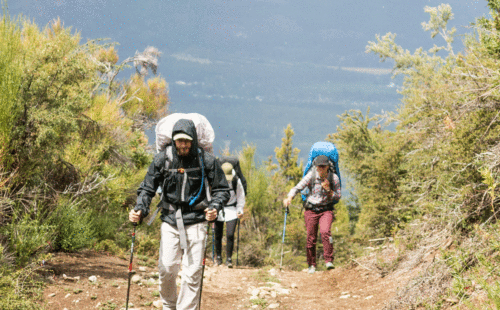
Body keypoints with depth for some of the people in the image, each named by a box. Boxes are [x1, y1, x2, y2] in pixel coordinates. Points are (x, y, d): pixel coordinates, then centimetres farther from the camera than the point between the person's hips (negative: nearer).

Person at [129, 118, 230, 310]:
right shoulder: (162, 160, -1)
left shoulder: (207, 161, -4)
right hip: (170, 220, 1)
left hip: (195, 222, -1)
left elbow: (222, 190, 6)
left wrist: (215, 208, -14)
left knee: (192, 272, -4)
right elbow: (147, 189, 7)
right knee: (166, 269, -2)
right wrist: (139, 210, -11)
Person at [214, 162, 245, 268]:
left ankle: (229, 259, -1)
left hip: (231, 210, -1)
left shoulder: (236, 181, -10)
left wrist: (240, 210, -1)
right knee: (218, 235, 5)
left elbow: (240, 196, 4)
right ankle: (218, 257, 23)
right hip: (218, 209, 1)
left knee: (230, 235, -11)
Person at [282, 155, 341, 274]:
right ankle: (312, 265, 17)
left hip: (326, 210, -1)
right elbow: (297, 188, -13)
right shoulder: (311, 176, -8)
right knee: (311, 238, 0)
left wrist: (328, 190, -17)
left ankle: (329, 261, -21)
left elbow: (337, 197, 2)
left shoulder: (334, 178, -5)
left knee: (325, 231, -26)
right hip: (311, 210, 1)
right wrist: (289, 198, -31)